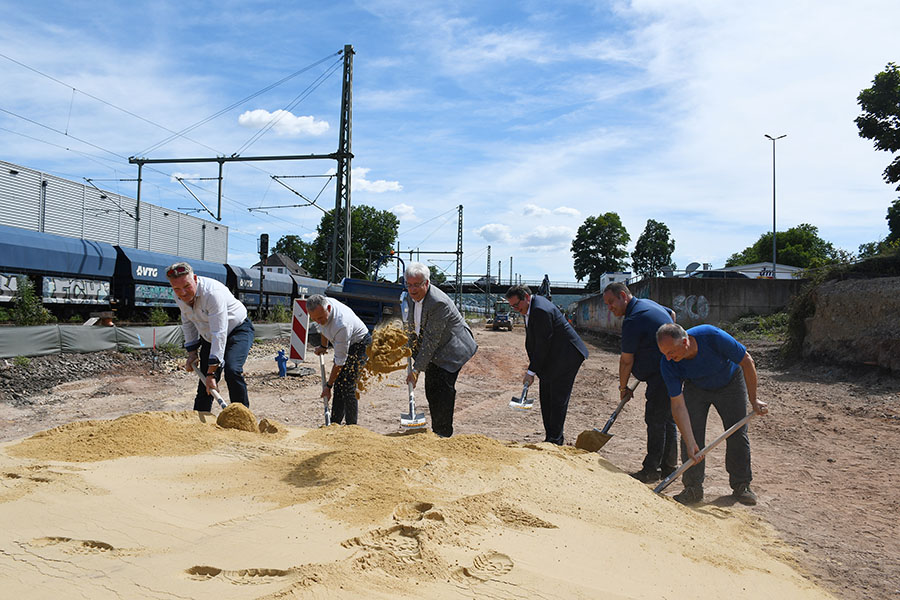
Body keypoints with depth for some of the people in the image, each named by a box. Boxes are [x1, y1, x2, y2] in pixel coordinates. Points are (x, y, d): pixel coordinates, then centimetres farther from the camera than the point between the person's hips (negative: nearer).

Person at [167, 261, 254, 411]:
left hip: (238, 330, -7)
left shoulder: (213, 293, -35)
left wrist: (211, 372, -37)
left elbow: (219, 334, -37)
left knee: (232, 371, -28)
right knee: (205, 382, 5)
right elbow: (187, 323, 10)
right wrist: (192, 352, 4)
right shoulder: (180, 297, -10)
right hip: (209, 336, 7)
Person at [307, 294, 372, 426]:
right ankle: (334, 423, 14)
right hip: (346, 344, 8)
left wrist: (328, 385, -21)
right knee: (338, 386, 6)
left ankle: (351, 427, -2)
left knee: (348, 387, -12)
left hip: (359, 344, -8)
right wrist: (323, 346, 20)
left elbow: (339, 362, -30)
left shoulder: (341, 325, -39)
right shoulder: (321, 306, -16)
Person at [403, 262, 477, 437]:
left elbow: (431, 340, -29)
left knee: (443, 389, -12)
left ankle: (444, 433, -2)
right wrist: (412, 349, 10)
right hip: (434, 351, 8)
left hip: (452, 349, -8)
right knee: (431, 390, 9)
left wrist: (417, 369, -27)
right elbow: (412, 326, 13)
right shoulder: (411, 295, -5)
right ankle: (436, 430, 21)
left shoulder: (439, 303, -31)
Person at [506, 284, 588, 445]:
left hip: (566, 356, -10)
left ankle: (555, 440, 2)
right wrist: (532, 367, 10)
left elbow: (543, 344, -23)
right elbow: (532, 341, 14)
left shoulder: (541, 310, -25)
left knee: (558, 398, -5)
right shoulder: (531, 307, 6)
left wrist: (531, 371, -18)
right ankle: (551, 437, 19)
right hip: (551, 358, 10)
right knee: (545, 397, 11)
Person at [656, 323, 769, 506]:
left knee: (738, 435, -1)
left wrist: (753, 400, -18)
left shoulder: (712, 336, -40)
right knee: (690, 433, -9)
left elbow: (747, 361, -24)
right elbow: (678, 405, -28)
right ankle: (693, 487, 4)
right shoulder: (667, 364, -31)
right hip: (696, 387, 1)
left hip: (730, 383, -1)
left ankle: (741, 485, 16)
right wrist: (690, 444, -33)